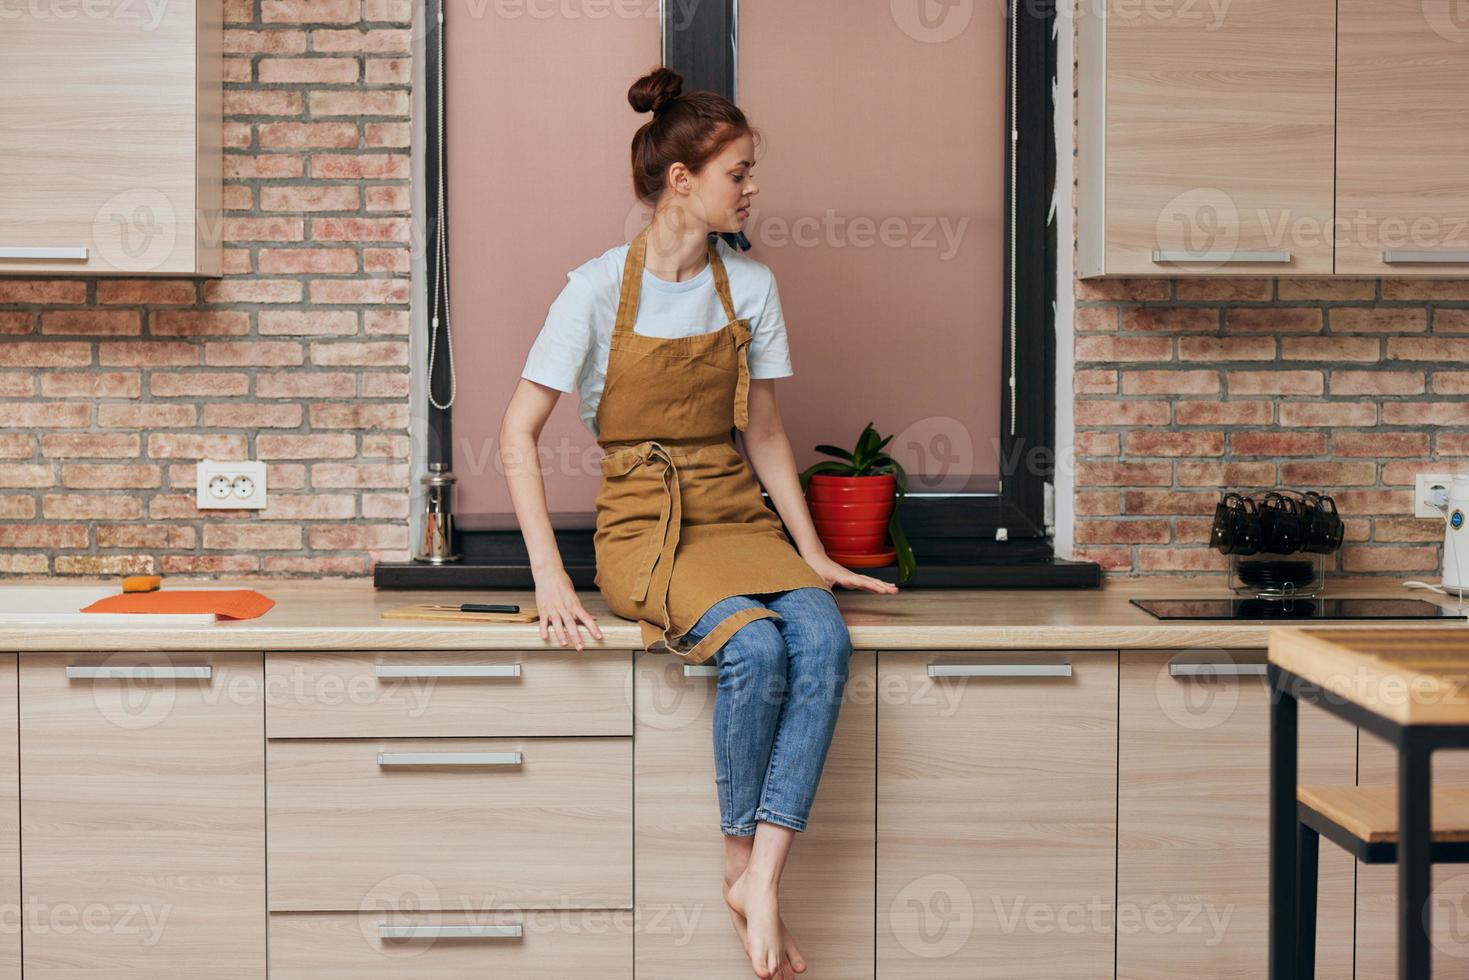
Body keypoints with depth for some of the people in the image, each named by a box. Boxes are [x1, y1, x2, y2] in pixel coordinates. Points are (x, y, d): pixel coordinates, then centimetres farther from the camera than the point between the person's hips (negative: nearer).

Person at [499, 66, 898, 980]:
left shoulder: (751, 285, 6)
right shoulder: (599, 287, -7)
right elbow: (519, 433, -7)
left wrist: (813, 554, 6)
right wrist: (550, 576, -15)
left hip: (737, 515, 4)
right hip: (644, 523, -4)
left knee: (825, 639, -27)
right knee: (755, 647, -31)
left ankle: (762, 878, -26)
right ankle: (743, 864, -11)